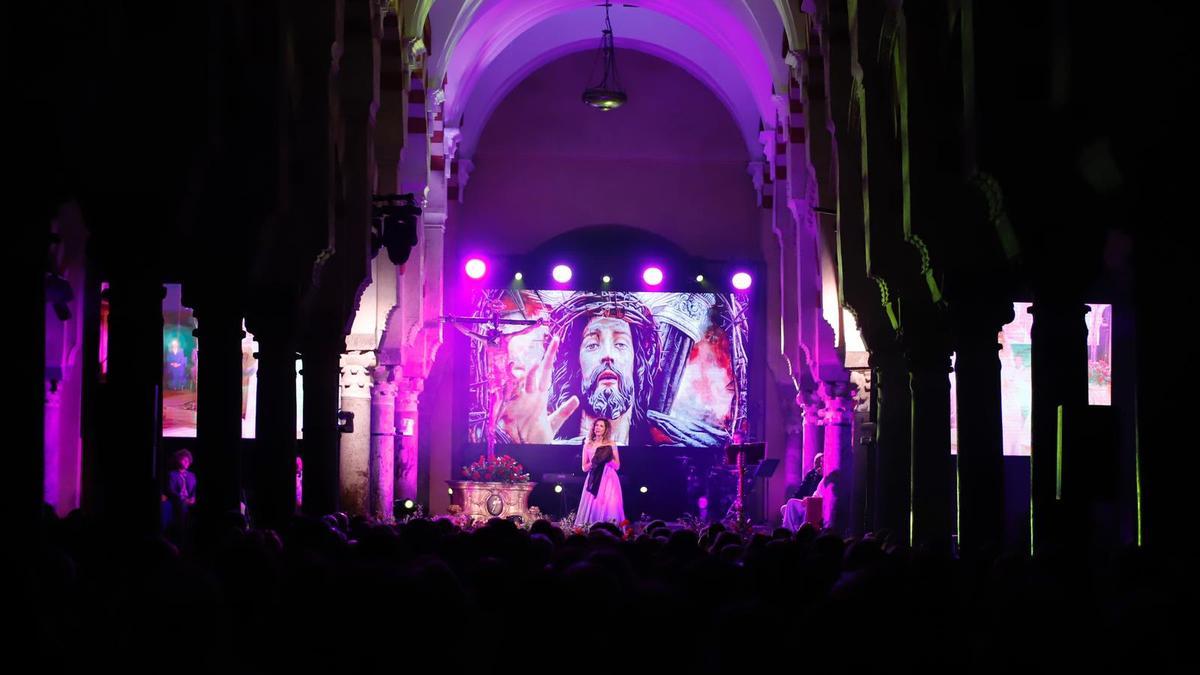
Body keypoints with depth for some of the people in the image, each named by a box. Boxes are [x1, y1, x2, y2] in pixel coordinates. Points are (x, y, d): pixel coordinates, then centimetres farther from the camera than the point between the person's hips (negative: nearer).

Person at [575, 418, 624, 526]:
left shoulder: (611, 444, 5)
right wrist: (594, 461, -9)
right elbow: (584, 467, 8)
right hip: (593, 481, 1)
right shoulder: (588, 445, 9)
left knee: (608, 507, -9)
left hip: (609, 480, -1)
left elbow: (617, 466, 5)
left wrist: (608, 458, -11)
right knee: (592, 507, -4)